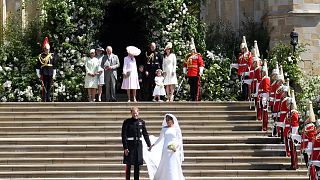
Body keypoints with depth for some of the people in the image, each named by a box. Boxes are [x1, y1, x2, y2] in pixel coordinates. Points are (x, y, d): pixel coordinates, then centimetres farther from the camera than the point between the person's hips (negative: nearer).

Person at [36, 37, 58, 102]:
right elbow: (37, 67, 4)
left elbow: (54, 66, 14)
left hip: (50, 74, 3)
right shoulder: (40, 56, 2)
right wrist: (39, 75, 0)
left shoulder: (52, 56, 11)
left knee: (49, 87, 5)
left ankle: (48, 98, 11)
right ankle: (44, 99, -4)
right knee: (44, 87, -5)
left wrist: (54, 75, 11)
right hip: (44, 74, -3)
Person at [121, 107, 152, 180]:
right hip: (130, 145, -3)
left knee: (137, 165, 7)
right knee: (128, 164, 1)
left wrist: (149, 145, 11)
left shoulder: (141, 122, 7)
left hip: (138, 145, 3)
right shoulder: (127, 122, -5)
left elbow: (145, 134, 13)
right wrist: (125, 148, -13)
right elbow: (123, 135, -7)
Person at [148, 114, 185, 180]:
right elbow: (160, 139, 19)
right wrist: (153, 145, 21)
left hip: (174, 151, -2)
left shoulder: (176, 129, 1)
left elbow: (180, 140, 1)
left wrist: (176, 146, -16)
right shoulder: (164, 129, 9)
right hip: (166, 150, 2)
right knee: (165, 166, 1)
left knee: (175, 167, -5)